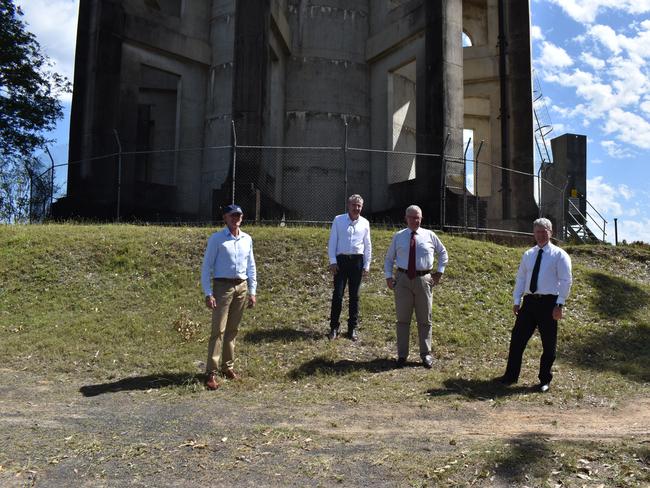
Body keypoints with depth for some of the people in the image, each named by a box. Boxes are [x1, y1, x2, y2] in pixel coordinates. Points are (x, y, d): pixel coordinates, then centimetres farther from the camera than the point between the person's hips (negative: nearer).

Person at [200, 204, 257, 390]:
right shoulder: (216, 239, -5)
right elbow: (206, 267, -6)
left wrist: (252, 291, 11)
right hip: (223, 286, -5)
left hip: (242, 287, 5)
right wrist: (208, 294, -13)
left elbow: (251, 267, 15)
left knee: (233, 330, 11)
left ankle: (227, 366, 23)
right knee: (218, 330, -7)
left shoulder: (247, 239, 10)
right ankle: (211, 373, -4)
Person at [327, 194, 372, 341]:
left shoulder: (364, 223, 7)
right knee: (337, 294, -4)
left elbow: (368, 246, 10)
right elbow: (332, 242, 1)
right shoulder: (338, 220, 2)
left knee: (354, 296, 7)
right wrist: (332, 261, -6)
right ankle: (334, 327, 7)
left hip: (357, 260, 2)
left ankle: (353, 328, 16)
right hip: (341, 259, -2)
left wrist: (367, 265, 5)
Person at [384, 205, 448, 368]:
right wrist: (388, 276, 1)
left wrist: (440, 271, 7)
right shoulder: (398, 237, 6)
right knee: (403, 319, 5)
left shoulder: (429, 235, 5)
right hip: (403, 280, 0)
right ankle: (402, 355, 15)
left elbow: (443, 253, 18)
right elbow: (389, 258, 13)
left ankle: (426, 354, 18)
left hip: (423, 280, 0)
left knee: (424, 319, 7)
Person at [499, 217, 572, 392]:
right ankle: (511, 376, 14)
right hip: (529, 301, 4)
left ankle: (545, 380, 19)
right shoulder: (528, 255, 13)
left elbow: (566, 281, -7)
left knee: (549, 344, 6)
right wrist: (516, 301, 7)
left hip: (549, 302, -4)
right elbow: (520, 278, 14)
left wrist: (559, 305, -14)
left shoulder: (559, 255, -2)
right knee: (517, 338, 4)